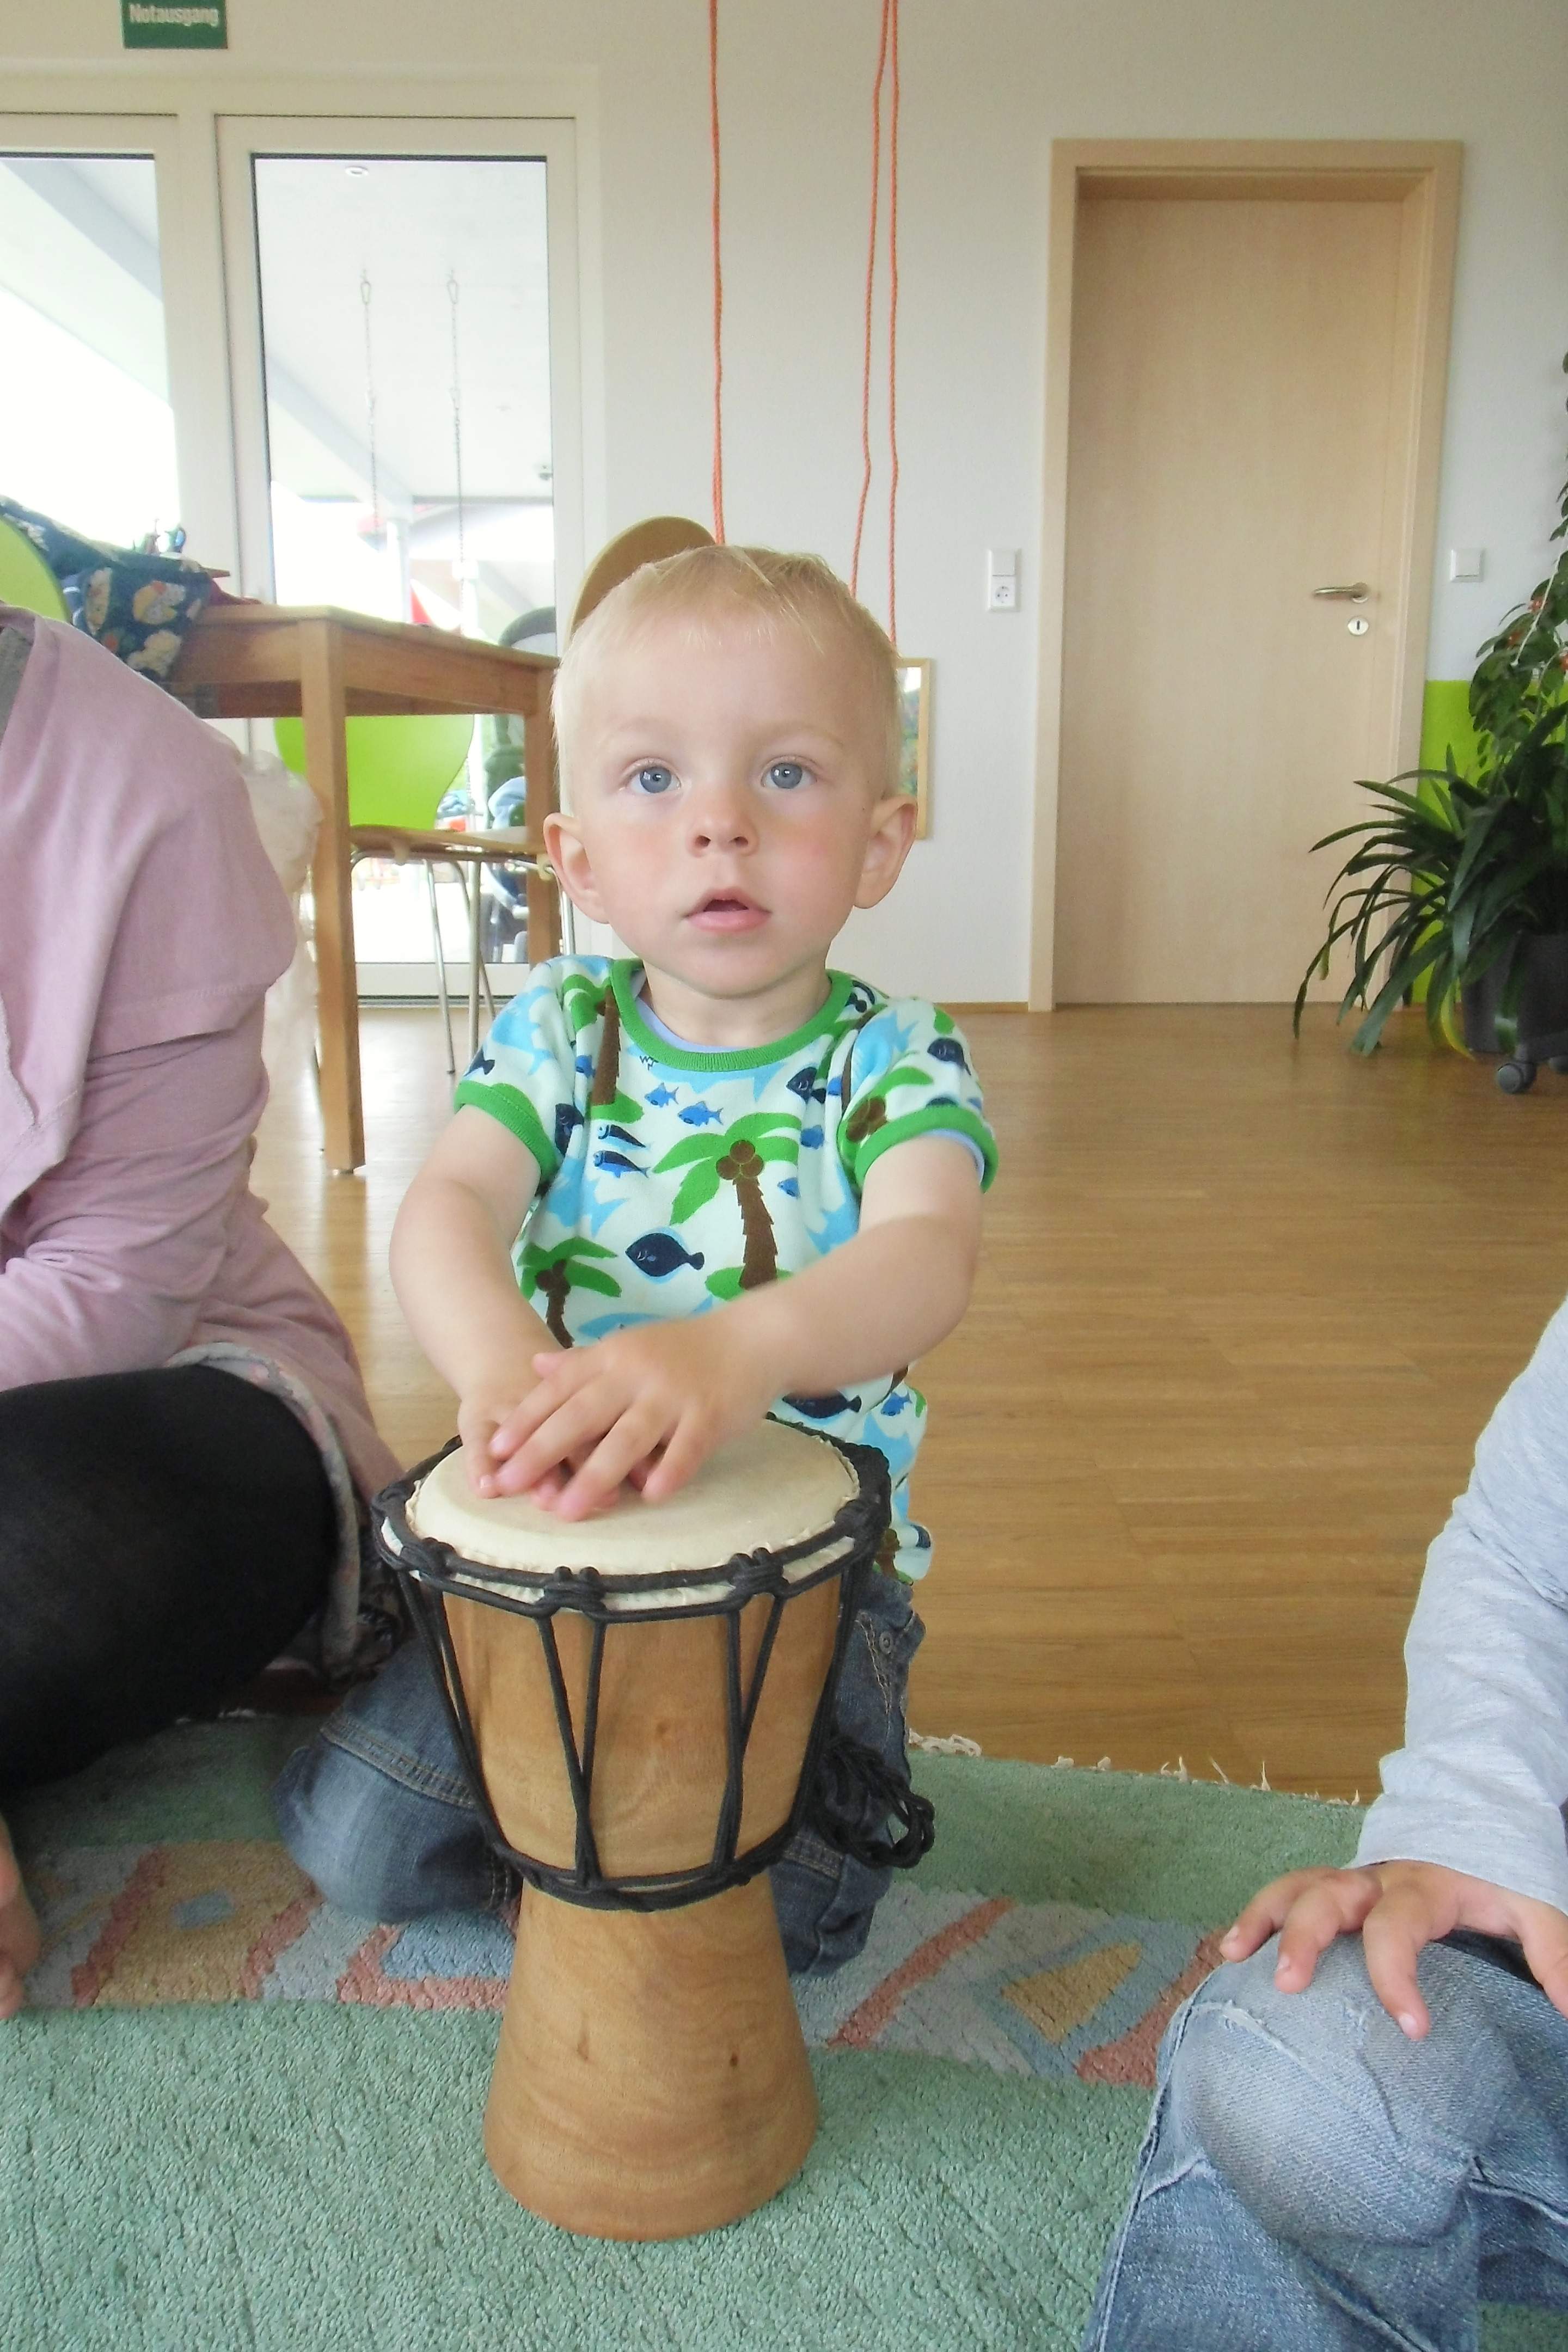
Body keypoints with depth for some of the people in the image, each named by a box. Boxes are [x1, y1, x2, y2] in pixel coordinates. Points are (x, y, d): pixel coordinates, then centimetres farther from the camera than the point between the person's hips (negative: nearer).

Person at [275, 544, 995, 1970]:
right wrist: (498, 1360, -45)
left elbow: (927, 1253, -33)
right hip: (556, 1537, 3)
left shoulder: (896, 1065, -13)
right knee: (360, 1842, -3)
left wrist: (737, 1348, -55)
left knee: (780, 1914, -14)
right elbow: (449, 1205, -20)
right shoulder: (561, 1032, -4)